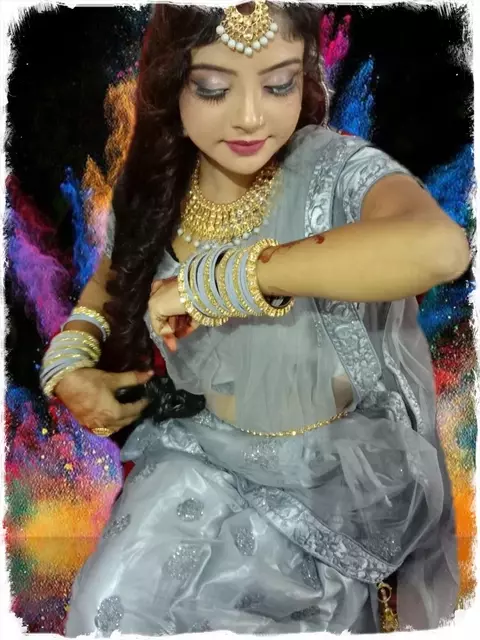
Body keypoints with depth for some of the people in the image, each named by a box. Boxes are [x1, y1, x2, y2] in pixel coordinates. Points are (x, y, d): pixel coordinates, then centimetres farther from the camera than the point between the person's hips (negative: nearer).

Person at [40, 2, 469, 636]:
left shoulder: (339, 171, -20)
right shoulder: (154, 189, -5)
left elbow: (440, 246, -42)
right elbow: (112, 279, 16)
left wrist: (220, 277, -36)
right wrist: (68, 361, -3)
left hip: (341, 473, -3)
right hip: (207, 454, 4)